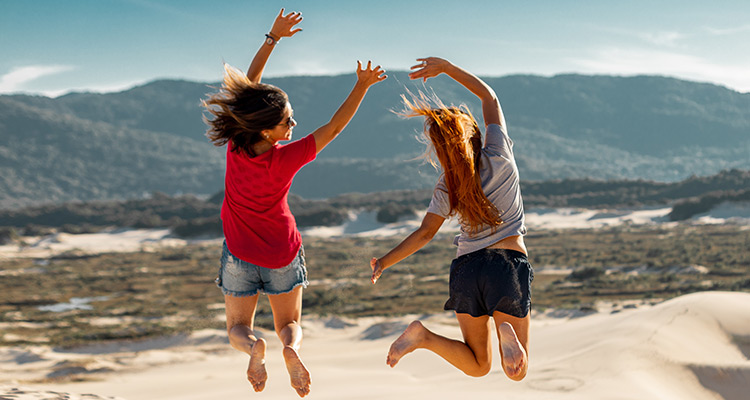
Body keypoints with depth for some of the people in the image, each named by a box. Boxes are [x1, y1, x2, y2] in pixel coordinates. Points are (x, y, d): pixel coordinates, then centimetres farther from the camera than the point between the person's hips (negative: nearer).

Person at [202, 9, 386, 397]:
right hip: (282, 255, -2)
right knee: (290, 324, 16)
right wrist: (362, 86, -22)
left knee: (237, 327, 16)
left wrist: (273, 37, -8)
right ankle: (290, 347, -20)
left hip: (241, 254, 2)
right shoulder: (285, 159, -29)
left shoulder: (235, 144, -21)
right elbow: (332, 128, -23)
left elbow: (250, 82, -11)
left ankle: (253, 345, -20)